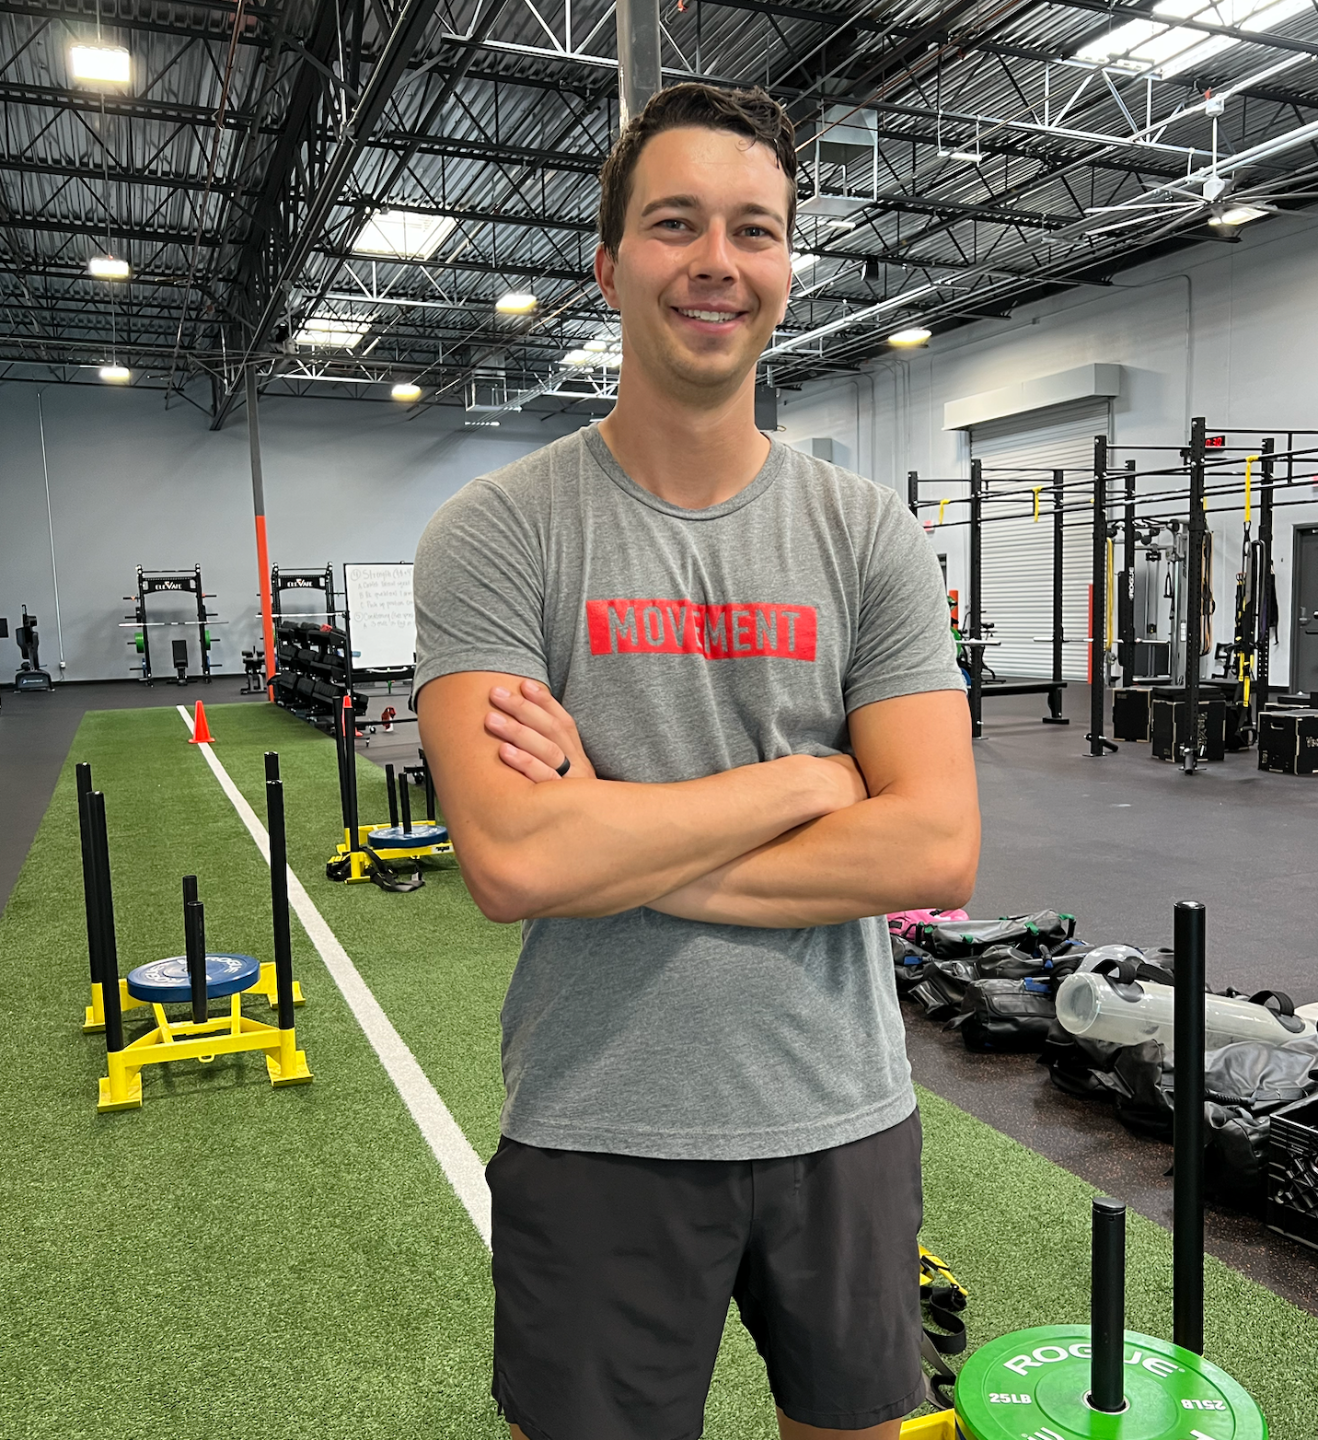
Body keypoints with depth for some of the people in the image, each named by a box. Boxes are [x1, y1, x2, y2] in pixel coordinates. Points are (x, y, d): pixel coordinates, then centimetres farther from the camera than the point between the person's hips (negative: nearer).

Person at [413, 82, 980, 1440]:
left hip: (842, 1120, 3)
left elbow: (934, 851, -12)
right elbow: (513, 858, -23)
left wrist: (617, 845, -18)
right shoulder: (494, 532, -10)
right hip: (596, 1132, -2)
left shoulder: (869, 534, -3)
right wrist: (813, 777, -15)